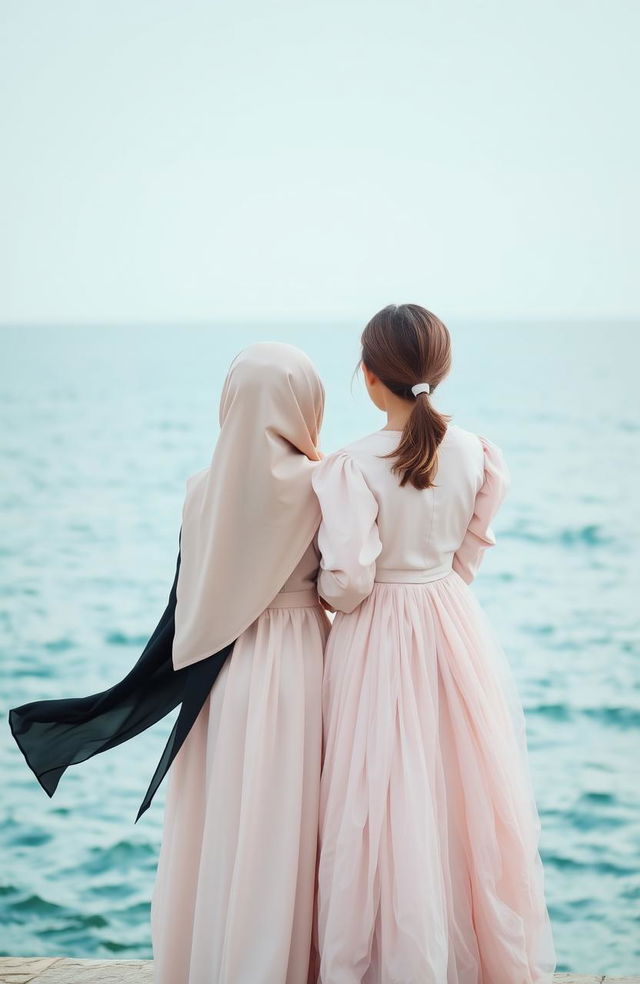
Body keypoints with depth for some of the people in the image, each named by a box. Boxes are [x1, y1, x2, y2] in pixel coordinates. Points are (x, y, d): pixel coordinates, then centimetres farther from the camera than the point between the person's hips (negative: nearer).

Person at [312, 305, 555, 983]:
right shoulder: (474, 454, -4)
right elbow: (470, 552, 6)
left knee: (386, 807, 6)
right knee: (465, 797, 16)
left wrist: (325, 595, 2)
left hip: (377, 640, -4)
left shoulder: (353, 467, -19)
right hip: (455, 628, 5)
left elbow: (348, 582, -19)